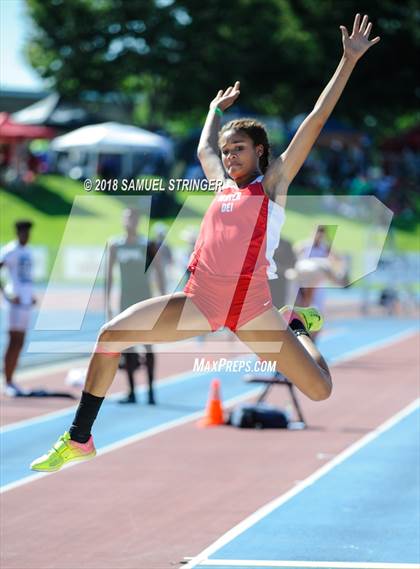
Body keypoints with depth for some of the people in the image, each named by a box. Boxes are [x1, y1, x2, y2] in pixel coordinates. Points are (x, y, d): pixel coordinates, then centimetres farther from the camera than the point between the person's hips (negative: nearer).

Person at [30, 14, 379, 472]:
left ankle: (296, 325, 31)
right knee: (111, 335, -13)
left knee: (320, 391, -4)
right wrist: (216, 107, 49)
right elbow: (205, 147, 37)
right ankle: (78, 440, -6)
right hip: (199, 301, 4)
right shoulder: (223, 183, 15)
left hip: (251, 306, -4)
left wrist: (349, 61, -4)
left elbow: (315, 121, -1)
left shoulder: (273, 182, 3)